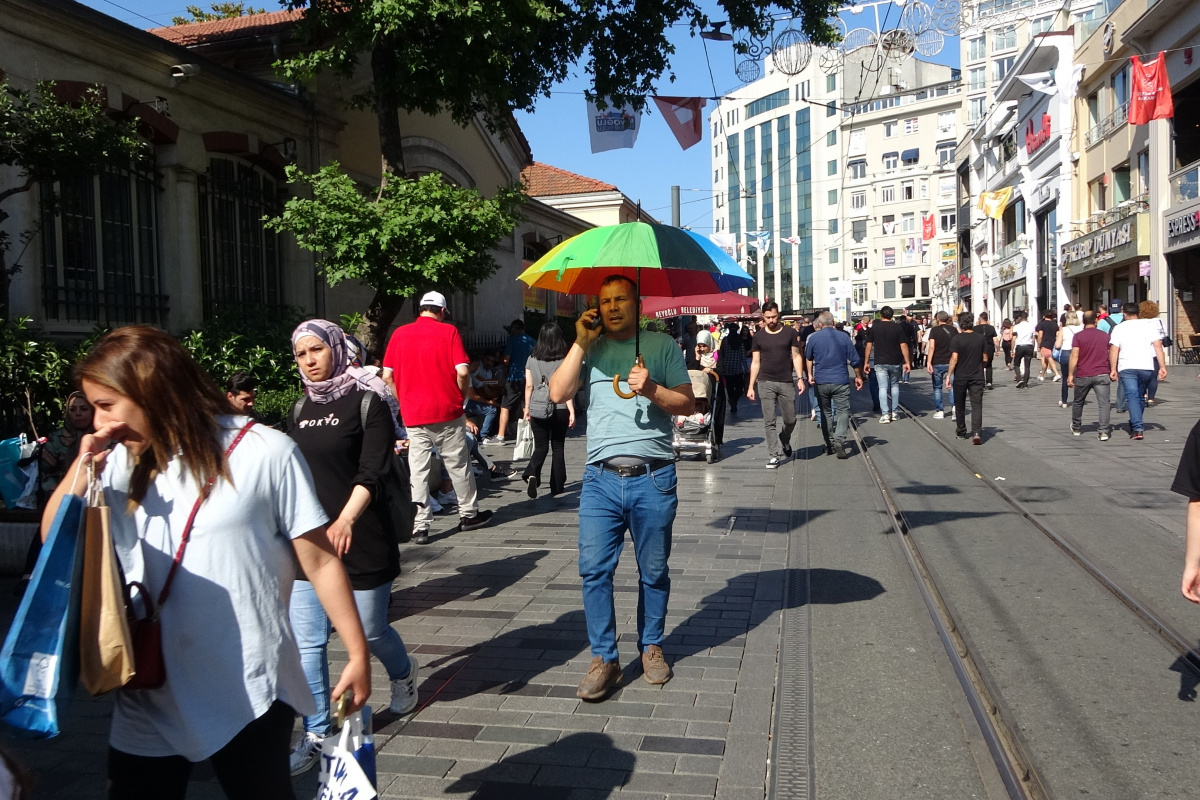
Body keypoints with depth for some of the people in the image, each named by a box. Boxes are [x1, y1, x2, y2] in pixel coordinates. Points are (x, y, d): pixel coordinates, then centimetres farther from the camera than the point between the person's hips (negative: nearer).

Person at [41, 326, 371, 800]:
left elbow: (319, 559, -7)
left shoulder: (265, 452, -10)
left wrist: (358, 653, -6)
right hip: (149, 694, 5)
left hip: (248, 693, -4)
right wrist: (82, 468, -5)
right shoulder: (122, 464, 6)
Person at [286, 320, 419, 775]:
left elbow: (372, 474, -16)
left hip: (361, 538, -5)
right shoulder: (299, 410, 10)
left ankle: (403, 673, 41)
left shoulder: (366, 403, -7)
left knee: (370, 630, 9)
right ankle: (316, 734, 14)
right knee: (307, 641, 1)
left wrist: (345, 521, -29)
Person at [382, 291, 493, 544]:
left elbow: (387, 375, 2)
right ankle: (469, 514, 25)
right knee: (458, 465, 13)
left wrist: (404, 400, 13)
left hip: (413, 415, 2)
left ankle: (420, 527, 3)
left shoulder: (399, 333, 4)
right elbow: (462, 372, -13)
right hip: (446, 411, -2)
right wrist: (462, 395, 4)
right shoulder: (449, 331, -5)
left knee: (418, 471, 4)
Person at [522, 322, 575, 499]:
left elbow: (529, 386, 3)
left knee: (540, 447, 9)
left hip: (538, 409, 1)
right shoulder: (563, 361, -5)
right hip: (559, 409, -1)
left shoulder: (532, 360, 1)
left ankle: (532, 474, -19)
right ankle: (557, 486, 14)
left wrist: (527, 408, 12)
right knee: (558, 447, 11)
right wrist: (572, 411, -6)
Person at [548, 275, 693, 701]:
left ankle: (651, 646, 27)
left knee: (654, 572, 9)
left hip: (653, 478, -1)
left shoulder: (662, 345, 8)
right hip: (602, 478, 1)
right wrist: (581, 343, -4)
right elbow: (558, 393, -1)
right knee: (594, 569, -3)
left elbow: (687, 403, 4)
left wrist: (652, 389, -14)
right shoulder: (590, 349, 12)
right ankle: (604, 659, 8)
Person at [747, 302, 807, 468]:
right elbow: (755, 362, 8)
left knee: (790, 420, 6)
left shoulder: (790, 333, 3)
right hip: (765, 383, 0)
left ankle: (785, 441, 36)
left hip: (786, 383, 0)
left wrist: (800, 378, -5)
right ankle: (774, 456, 2)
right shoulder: (759, 336, 5)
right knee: (769, 421, -2)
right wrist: (751, 386, 4)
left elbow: (796, 356, 6)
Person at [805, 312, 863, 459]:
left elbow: (808, 358, 18)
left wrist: (810, 375, 33)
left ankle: (829, 445, 15)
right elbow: (855, 360, 2)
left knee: (826, 413, 13)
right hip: (840, 381, -2)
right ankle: (839, 440, -19)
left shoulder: (813, 338, 1)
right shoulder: (843, 337, -2)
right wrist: (858, 377, 16)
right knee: (843, 411, 1)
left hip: (821, 382, 2)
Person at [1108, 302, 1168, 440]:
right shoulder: (1149, 325, 9)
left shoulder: (1119, 328, 5)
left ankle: (1137, 429, -20)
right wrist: (1162, 367, -1)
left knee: (1132, 397, -6)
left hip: (1127, 368, -2)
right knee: (1141, 397, 18)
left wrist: (1113, 369, -1)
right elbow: (1158, 346, 0)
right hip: (1146, 367, 2)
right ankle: (1135, 425, 30)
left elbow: (1114, 350, -3)